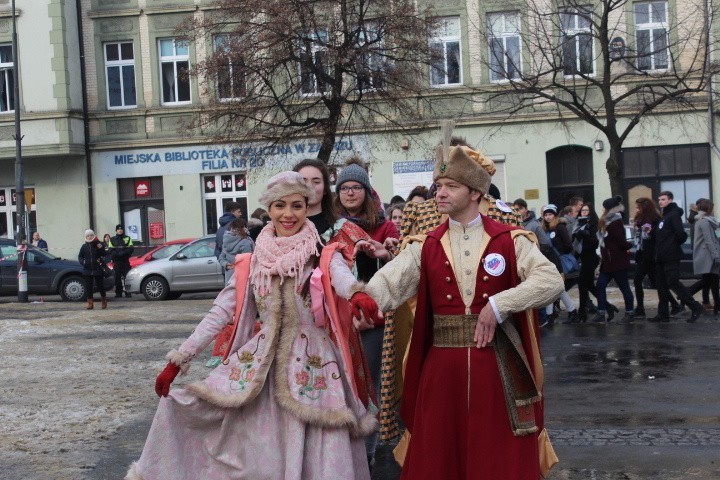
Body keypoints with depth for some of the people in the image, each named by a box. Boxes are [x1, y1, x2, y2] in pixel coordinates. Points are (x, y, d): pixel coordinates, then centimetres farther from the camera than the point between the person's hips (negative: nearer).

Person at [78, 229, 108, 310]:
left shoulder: (99, 244, -2)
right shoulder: (84, 246, 7)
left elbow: (104, 254, -3)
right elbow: (80, 256, 13)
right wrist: (82, 262, -6)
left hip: (97, 270, -3)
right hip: (87, 270, 3)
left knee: (100, 285, 4)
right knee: (88, 287, 4)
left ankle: (104, 301, 20)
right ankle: (90, 303, 10)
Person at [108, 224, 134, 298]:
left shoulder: (128, 239, 10)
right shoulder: (112, 240, 13)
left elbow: (130, 249, -1)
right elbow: (110, 251, 2)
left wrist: (123, 253, -15)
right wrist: (118, 254, -14)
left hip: (125, 261, -1)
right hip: (116, 262, 1)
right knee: (117, 277, -1)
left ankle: (128, 292, -3)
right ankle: (118, 293, 5)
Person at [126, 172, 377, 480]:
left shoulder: (323, 255, -1)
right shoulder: (252, 263, 7)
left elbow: (340, 275, -23)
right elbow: (219, 313, 8)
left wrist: (357, 294, -48)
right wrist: (179, 359, 4)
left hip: (313, 363, -2)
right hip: (261, 363, 3)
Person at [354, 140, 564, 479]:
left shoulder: (510, 240, 0)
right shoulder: (425, 248, 5)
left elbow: (551, 281, -11)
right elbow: (385, 287, -8)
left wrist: (498, 305, -19)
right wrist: (358, 301, -29)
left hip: (497, 366, -1)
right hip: (442, 367, 2)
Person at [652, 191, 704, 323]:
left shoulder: (674, 214, -10)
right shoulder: (663, 216, 18)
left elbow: (681, 233, -21)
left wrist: (674, 245, -6)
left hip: (671, 256, -9)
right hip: (661, 257, 9)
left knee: (673, 282, -10)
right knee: (661, 286, 9)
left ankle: (695, 307, -1)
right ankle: (663, 314, 13)